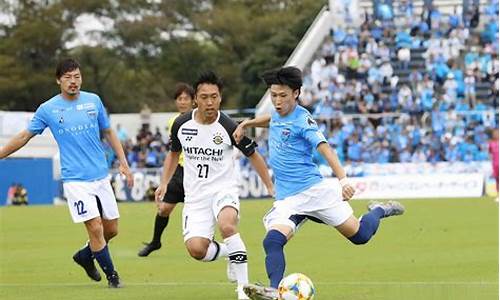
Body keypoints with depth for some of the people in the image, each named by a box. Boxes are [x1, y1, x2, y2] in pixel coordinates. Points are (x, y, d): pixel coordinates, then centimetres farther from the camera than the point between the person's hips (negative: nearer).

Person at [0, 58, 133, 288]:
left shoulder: (94, 101, 5)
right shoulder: (48, 109, -3)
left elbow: (108, 133, 15)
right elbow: (24, 137, 6)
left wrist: (123, 162, 9)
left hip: (101, 176, 4)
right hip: (75, 180, -4)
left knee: (111, 229, 7)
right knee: (95, 228, -12)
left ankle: (85, 256, 34)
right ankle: (112, 275, 5)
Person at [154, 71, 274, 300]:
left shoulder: (229, 128, -11)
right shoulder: (181, 124, -2)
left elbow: (253, 155, 3)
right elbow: (174, 153, 18)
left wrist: (271, 187, 3)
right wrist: (164, 183, 9)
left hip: (224, 190, -3)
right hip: (195, 195, 3)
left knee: (227, 225, -36)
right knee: (196, 249, -16)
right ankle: (230, 251, 18)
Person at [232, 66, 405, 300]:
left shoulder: (302, 120, -12)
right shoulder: (278, 114, 10)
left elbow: (325, 149, -24)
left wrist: (343, 179, -38)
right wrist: (248, 123, 24)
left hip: (314, 189, -5)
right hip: (286, 199, 5)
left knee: (359, 235, 2)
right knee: (272, 240, -22)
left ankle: (379, 211, 34)